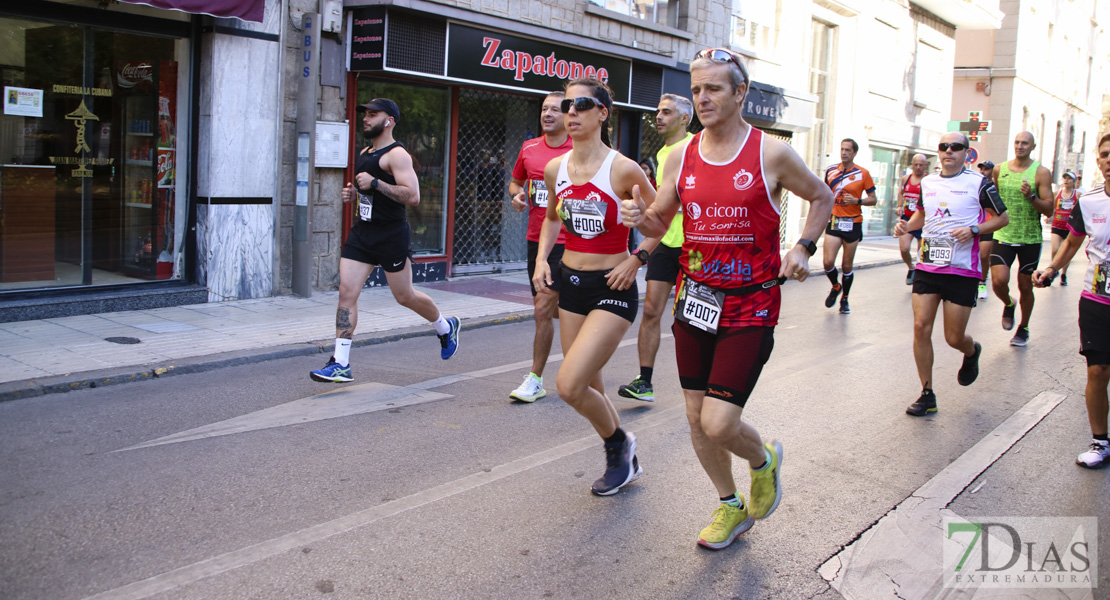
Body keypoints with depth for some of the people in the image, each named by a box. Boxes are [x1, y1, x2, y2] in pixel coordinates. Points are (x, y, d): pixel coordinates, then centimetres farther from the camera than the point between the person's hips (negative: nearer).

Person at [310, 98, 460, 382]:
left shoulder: (396, 155, -13)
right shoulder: (364, 153, 14)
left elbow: (412, 196, -24)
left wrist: (375, 183, -25)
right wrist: (354, 192, 9)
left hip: (391, 234, -7)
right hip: (362, 231, 8)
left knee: (404, 296, 7)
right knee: (347, 292, -4)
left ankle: (446, 327, 35)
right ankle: (341, 364, -2)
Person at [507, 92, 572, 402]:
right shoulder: (529, 149, 8)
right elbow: (515, 181, 23)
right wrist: (517, 195, 1)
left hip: (566, 242, -5)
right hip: (536, 240, 6)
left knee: (543, 309, -10)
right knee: (553, 309, 13)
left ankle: (535, 380, 0)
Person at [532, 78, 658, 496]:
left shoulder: (623, 170, -13)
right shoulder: (555, 169, 2)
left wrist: (635, 259, -10)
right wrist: (542, 258, 7)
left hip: (613, 289, -6)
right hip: (571, 284, 6)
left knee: (569, 385, -15)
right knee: (589, 390, 13)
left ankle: (619, 443, 14)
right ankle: (623, 462, 37)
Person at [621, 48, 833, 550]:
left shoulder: (771, 153, -7)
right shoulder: (682, 157, 3)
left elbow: (822, 197, 10)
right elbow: (661, 222, 11)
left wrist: (803, 248, -5)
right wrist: (639, 217, -12)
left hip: (749, 306, -4)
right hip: (695, 299, 5)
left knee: (718, 423, -11)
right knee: (696, 417, 11)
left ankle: (763, 459, 25)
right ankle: (732, 506, 35)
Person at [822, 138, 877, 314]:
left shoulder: (863, 173, -3)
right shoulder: (831, 171, 6)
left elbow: (873, 199, 0)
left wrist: (857, 201, -18)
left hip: (852, 223, -2)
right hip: (834, 222, 2)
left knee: (847, 266, 4)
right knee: (828, 262, -10)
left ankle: (844, 298, 25)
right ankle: (835, 287, 21)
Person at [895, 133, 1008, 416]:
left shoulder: (979, 183, -2)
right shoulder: (927, 183, 11)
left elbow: (1003, 217, 3)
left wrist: (974, 229, -14)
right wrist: (906, 225, 7)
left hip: (963, 270, -4)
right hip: (928, 266, 4)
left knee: (954, 337, -1)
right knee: (921, 326, -7)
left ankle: (972, 352, 39)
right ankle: (927, 395, 5)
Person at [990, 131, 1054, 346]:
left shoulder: (1041, 172, -4)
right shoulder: (999, 169, 4)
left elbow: (1049, 210, -8)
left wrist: (1031, 197, -24)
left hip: (1030, 239, -1)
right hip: (1003, 236, 1)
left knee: (1025, 286, 7)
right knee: (999, 280, -16)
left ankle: (1023, 328, 27)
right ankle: (1008, 304, 19)